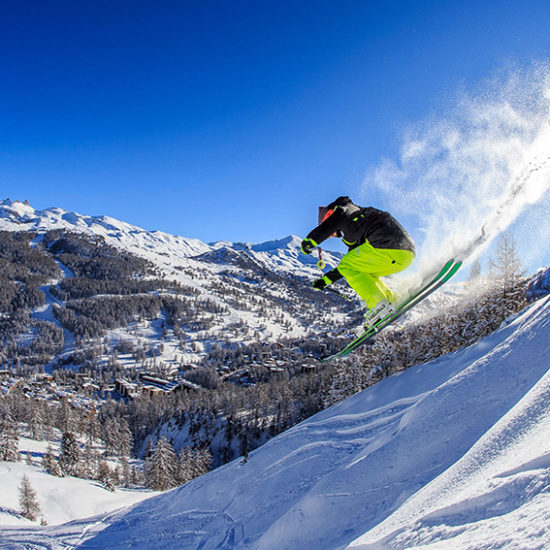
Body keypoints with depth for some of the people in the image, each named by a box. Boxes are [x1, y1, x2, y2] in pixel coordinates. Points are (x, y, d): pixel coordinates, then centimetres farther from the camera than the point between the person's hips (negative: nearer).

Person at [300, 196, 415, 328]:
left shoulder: (341, 211, 9)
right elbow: (352, 264, 40)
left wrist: (307, 246, 24)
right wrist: (326, 280, 43)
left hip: (389, 247, -10)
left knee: (347, 266, 4)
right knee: (364, 272, 28)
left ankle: (380, 306, -12)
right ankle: (394, 303, 10)